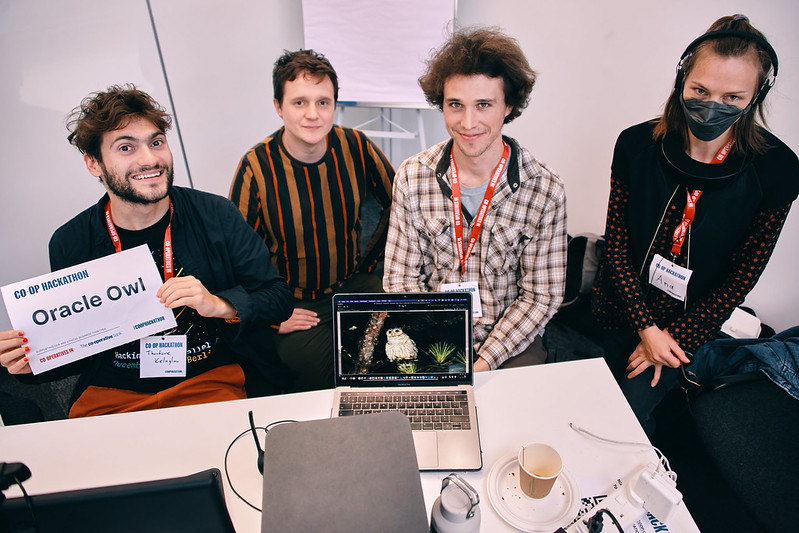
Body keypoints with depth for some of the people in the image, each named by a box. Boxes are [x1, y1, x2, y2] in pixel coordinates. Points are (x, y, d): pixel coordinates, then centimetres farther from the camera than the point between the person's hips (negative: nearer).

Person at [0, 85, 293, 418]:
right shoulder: (69, 243, 2)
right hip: (110, 396, 3)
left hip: (214, 382, -2)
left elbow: (278, 297, -1)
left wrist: (219, 305, -18)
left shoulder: (218, 216, -3)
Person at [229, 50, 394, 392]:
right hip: (291, 303, -3)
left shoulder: (355, 147, -5)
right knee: (330, 371, -26)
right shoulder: (257, 167, -13)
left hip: (353, 286, 3)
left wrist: (369, 262, 8)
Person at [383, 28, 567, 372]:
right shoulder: (411, 178, -5)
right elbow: (400, 278, -2)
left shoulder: (544, 191, -9)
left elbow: (541, 296, -6)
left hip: (510, 341, 0)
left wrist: (482, 363, -16)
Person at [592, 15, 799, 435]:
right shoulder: (636, 145, -12)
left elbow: (742, 274, -8)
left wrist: (675, 336, -11)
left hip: (692, 324, -1)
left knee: (632, 408, -9)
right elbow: (616, 244, -9)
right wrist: (645, 327, -13)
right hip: (626, 312, 2)